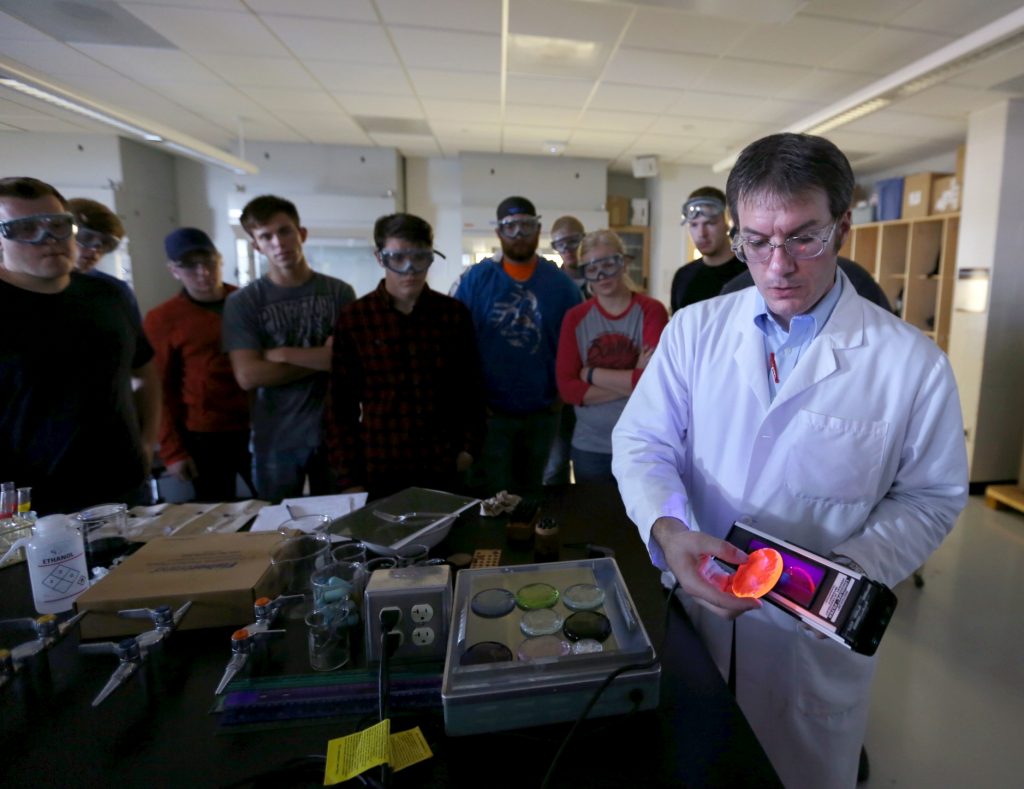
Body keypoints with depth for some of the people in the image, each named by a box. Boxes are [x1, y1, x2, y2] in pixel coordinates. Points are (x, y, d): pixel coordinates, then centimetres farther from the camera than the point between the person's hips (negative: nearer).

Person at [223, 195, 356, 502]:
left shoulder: (340, 292, -3)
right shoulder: (242, 302, -4)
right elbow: (248, 376, -14)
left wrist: (280, 354, -13)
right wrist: (322, 359, -12)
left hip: (335, 433, 1)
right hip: (276, 440, 0)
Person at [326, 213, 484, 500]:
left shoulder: (455, 313, 0)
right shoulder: (353, 318, -4)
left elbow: (471, 389, 7)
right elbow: (342, 404, -1)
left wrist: (470, 446, 0)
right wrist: (348, 477, -3)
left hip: (445, 469, 1)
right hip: (380, 470, -1)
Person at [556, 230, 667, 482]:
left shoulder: (651, 310, -6)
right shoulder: (575, 317, 1)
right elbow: (567, 388, -8)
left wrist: (591, 374, -10)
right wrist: (632, 382, -16)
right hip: (589, 447, 2)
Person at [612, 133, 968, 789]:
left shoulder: (912, 362, -11)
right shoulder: (694, 329, -6)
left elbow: (930, 497, -3)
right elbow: (642, 440, -7)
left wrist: (850, 568, -21)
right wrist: (669, 529, -25)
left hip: (818, 634, -1)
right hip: (697, 609, 2)